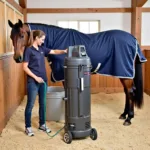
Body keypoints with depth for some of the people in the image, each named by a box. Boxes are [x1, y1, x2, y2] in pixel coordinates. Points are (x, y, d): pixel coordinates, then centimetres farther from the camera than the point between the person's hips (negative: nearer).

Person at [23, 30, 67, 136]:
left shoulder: (42, 49, 10)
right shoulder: (29, 50, -10)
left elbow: (54, 51, 12)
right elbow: (25, 67, -12)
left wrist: (64, 51, -7)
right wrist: (35, 77, -17)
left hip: (43, 80, 7)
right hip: (33, 82, -7)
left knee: (42, 104, 14)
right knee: (30, 104, 2)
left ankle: (42, 124, 27)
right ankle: (28, 127, 14)